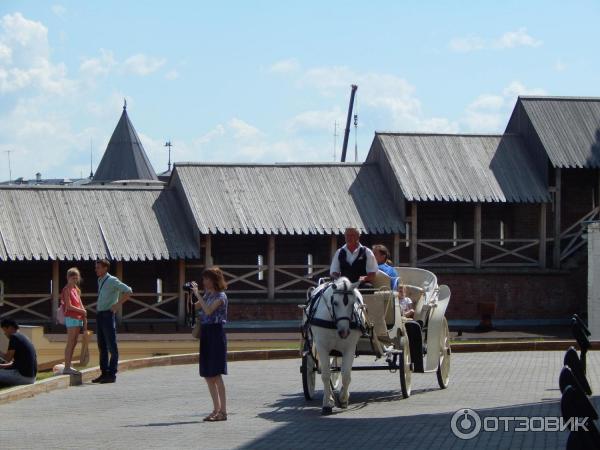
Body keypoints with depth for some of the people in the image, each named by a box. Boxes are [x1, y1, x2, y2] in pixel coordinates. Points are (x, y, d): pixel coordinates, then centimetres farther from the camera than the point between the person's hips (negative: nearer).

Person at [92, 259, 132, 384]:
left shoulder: (112, 281, -10)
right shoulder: (100, 281, 16)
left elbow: (128, 291, -19)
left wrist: (118, 304, -19)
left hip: (108, 315, -9)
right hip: (99, 316, 9)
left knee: (112, 346, -5)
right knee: (102, 346, 9)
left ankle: (112, 374, -5)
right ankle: (104, 373, 13)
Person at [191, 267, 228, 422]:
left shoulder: (220, 296, -9)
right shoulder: (207, 295, 15)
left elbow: (208, 310, -23)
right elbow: (193, 308, 17)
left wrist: (197, 294, -19)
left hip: (216, 334, -8)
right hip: (205, 334, 8)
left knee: (215, 374, -10)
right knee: (208, 375, 8)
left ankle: (223, 411, -8)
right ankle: (216, 409, 15)